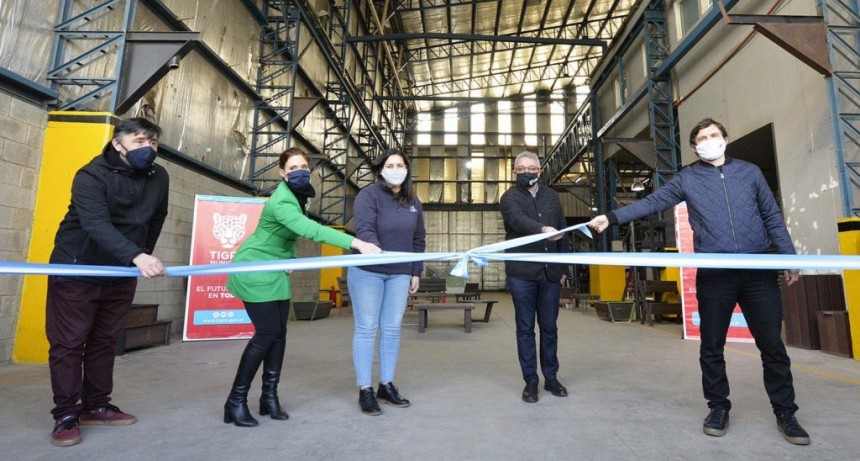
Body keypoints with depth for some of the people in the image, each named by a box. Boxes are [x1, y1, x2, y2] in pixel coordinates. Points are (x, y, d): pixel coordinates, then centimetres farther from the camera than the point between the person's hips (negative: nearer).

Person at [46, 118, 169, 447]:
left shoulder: (159, 177, -2)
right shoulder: (91, 176, -18)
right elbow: (97, 224, -34)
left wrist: (145, 257, 12)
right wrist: (137, 256, -48)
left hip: (122, 274, 5)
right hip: (76, 270, -4)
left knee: (105, 341, 11)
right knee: (68, 342, 0)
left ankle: (96, 406, 21)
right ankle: (66, 415, 12)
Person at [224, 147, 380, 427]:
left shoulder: (298, 195, 2)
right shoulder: (281, 202, -29)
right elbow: (312, 230, -45)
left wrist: (288, 259, 8)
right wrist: (356, 243, -54)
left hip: (275, 272, 8)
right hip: (254, 271, -8)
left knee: (279, 331, 5)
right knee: (267, 332, -9)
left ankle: (269, 396, 16)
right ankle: (236, 401, 7)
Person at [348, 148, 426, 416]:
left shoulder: (413, 201, 10)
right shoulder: (368, 195, -7)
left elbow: (418, 239, 14)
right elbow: (364, 229, -22)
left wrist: (416, 272, 11)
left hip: (400, 274, 5)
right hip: (367, 272, -4)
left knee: (392, 329, 8)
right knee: (367, 329, 2)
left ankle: (386, 385, 22)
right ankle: (364, 390, 14)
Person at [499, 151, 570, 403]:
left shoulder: (551, 196, 14)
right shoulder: (510, 197, 1)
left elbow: (562, 233, 14)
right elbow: (519, 220, -22)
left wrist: (563, 267, 10)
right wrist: (543, 229, -40)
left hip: (550, 272, 4)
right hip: (522, 273, -3)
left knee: (549, 327, 12)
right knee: (525, 328, 5)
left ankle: (551, 377, 27)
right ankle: (530, 381, 17)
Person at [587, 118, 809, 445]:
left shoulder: (749, 171, 11)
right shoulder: (686, 179, 7)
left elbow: (772, 217, 13)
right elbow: (651, 203, -1)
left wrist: (789, 258, 8)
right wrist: (612, 217, -12)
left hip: (759, 271, 1)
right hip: (714, 274, -1)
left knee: (772, 344, 8)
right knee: (711, 346, 7)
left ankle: (785, 412, 26)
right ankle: (718, 407, 24)